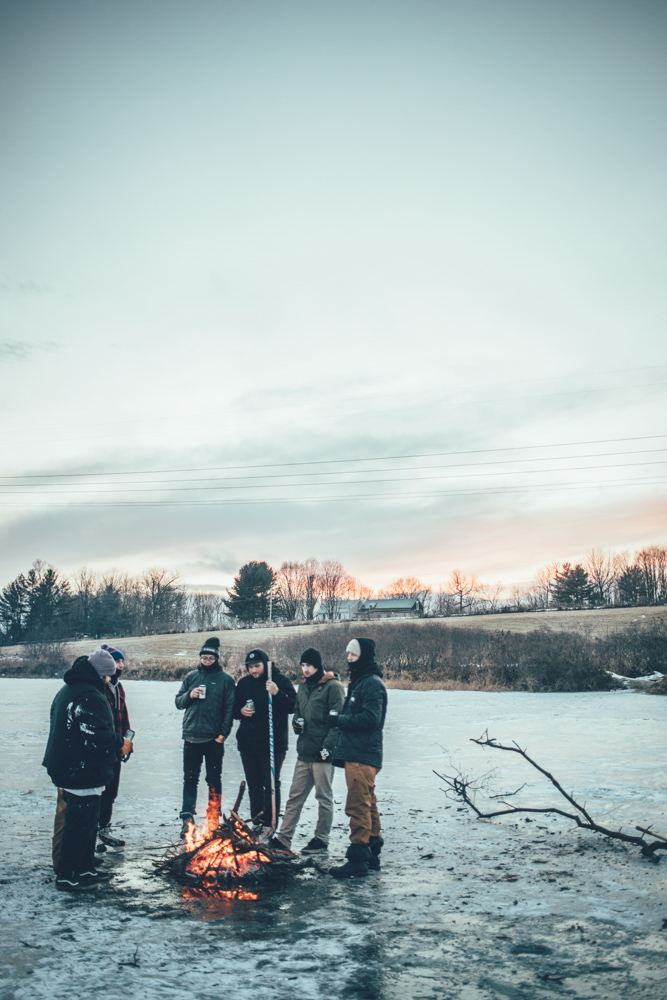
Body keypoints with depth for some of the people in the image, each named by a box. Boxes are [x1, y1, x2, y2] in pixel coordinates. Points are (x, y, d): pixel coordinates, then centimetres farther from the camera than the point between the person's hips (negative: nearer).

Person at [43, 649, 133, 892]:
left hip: (65, 769, 11)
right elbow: (97, 736, -29)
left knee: (87, 820, 20)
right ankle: (66, 876, 10)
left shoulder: (66, 690, 12)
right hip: (83, 773, -11)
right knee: (80, 822, 1)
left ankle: (84, 869, 29)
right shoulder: (90, 696, -22)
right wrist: (120, 744, -10)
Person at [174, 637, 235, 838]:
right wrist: (189, 695, -7)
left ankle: (213, 818, 16)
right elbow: (178, 702, 14)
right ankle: (187, 818, 9)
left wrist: (223, 734, -8)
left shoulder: (226, 679, 0)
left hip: (214, 738, -2)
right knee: (190, 779, 5)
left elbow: (230, 709, -2)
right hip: (191, 736, 3)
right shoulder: (191, 676, 10)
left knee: (214, 780, 7)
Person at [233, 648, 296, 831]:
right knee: (254, 785, 13)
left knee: (271, 783, 0)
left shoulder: (280, 681, -6)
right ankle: (257, 821, 25)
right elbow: (234, 708, 19)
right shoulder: (243, 683, 9)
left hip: (273, 743, -5)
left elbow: (293, 706, -14)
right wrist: (241, 711, -3)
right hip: (248, 743, 5)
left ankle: (270, 824, 8)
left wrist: (277, 693, -28)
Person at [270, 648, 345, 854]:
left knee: (324, 797, 5)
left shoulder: (333, 686, -10)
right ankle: (283, 838, 17)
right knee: (295, 796, 11)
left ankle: (321, 839, 16)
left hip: (323, 754, -7)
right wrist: (296, 722, 2)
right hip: (304, 752, 7)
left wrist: (328, 747, -18)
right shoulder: (303, 687, 14)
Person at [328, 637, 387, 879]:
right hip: (355, 753, 10)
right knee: (367, 805, 15)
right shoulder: (358, 681, 20)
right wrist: (339, 719, 4)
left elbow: (370, 718, -22)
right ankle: (372, 853, 23)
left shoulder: (372, 683, -12)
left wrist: (339, 720, -13)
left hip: (363, 756, -10)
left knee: (358, 805, -9)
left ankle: (358, 859, -5)